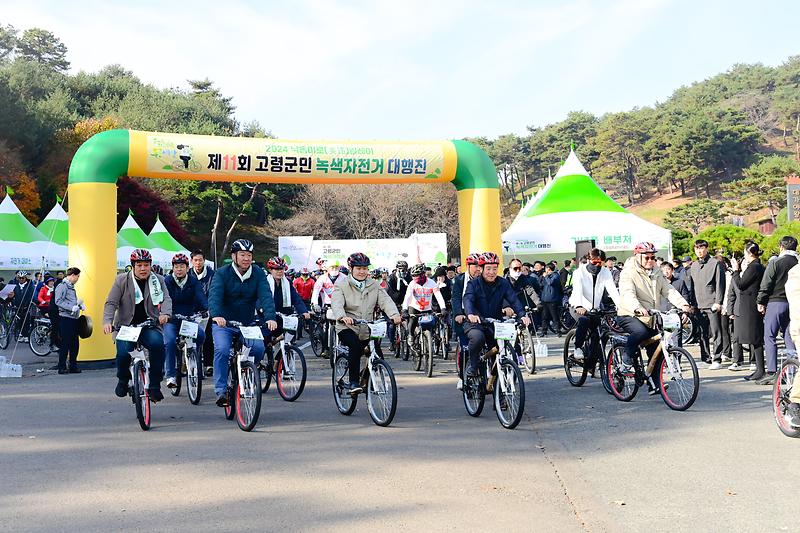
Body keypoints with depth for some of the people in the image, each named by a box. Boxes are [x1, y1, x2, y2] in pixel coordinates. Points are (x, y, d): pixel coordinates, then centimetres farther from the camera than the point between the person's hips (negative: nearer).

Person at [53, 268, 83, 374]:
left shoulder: (71, 287, 19)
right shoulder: (62, 286, -8)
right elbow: (58, 301, -17)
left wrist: (80, 305, 9)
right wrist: (72, 308, -22)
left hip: (74, 318, 9)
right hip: (66, 318, -9)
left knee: (75, 343, 10)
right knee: (65, 343, -5)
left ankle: (73, 366, 17)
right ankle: (62, 367, 1)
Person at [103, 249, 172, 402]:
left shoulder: (158, 280, 8)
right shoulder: (122, 280, 4)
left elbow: (166, 299, -4)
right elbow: (111, 302, -1)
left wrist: (165, 313, -27)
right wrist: (107, 321, -19)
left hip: (150, 326, 0)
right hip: (126, 326, 0)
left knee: (157, 343, -30)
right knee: (124, 352, -24)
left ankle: (154, 385, -17)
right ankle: (123, 379, 12)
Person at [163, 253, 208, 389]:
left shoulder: (194, 282, 2)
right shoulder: (167, 281, -2)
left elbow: (201, 297, -12)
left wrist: (209, 309, -33)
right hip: (171, 321, -2)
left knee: (201, 335, -24)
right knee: (170, 341, -26)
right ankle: (170, 375, -17)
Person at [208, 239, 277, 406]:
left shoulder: (258, 274, -2)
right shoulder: (222, 274, -8)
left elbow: (266, 296, -15)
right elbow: (214, 296, -23)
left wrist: (270, 317, -34)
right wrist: (216, 315, -44)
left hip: (248, 323, 2)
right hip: (223, 323, -2)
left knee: (258, 347, -21)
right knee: (222, 350, -25)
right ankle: (221, 391, -18)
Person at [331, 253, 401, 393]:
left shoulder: (374, 286, 11)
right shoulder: (342, 286, 0)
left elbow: (385, 300, -3)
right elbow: (336, 303, -16)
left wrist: (394, 314, -24)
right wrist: (343, 317, -38)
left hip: (367, 330, 5)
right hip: (347, 328, -5)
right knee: (355, 345, -31)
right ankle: (353, 382, -25)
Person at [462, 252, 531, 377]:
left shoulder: (503, 283, 4)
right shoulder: (473, 284, -3)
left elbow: (513, 300, -9)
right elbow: (468, 299, -21)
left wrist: (522, 315, -28)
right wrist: (470, 314, -43)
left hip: (495, 324, 3)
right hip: (476, 323, -3)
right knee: (478, 337, -34)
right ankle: (472, 364, -8)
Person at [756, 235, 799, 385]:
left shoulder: (775, 263, -8)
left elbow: (766, 285, -8)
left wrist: (761, 302, 1)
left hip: (776, 302, -5)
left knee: (769, 337, -1)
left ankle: (771, 373, -6)